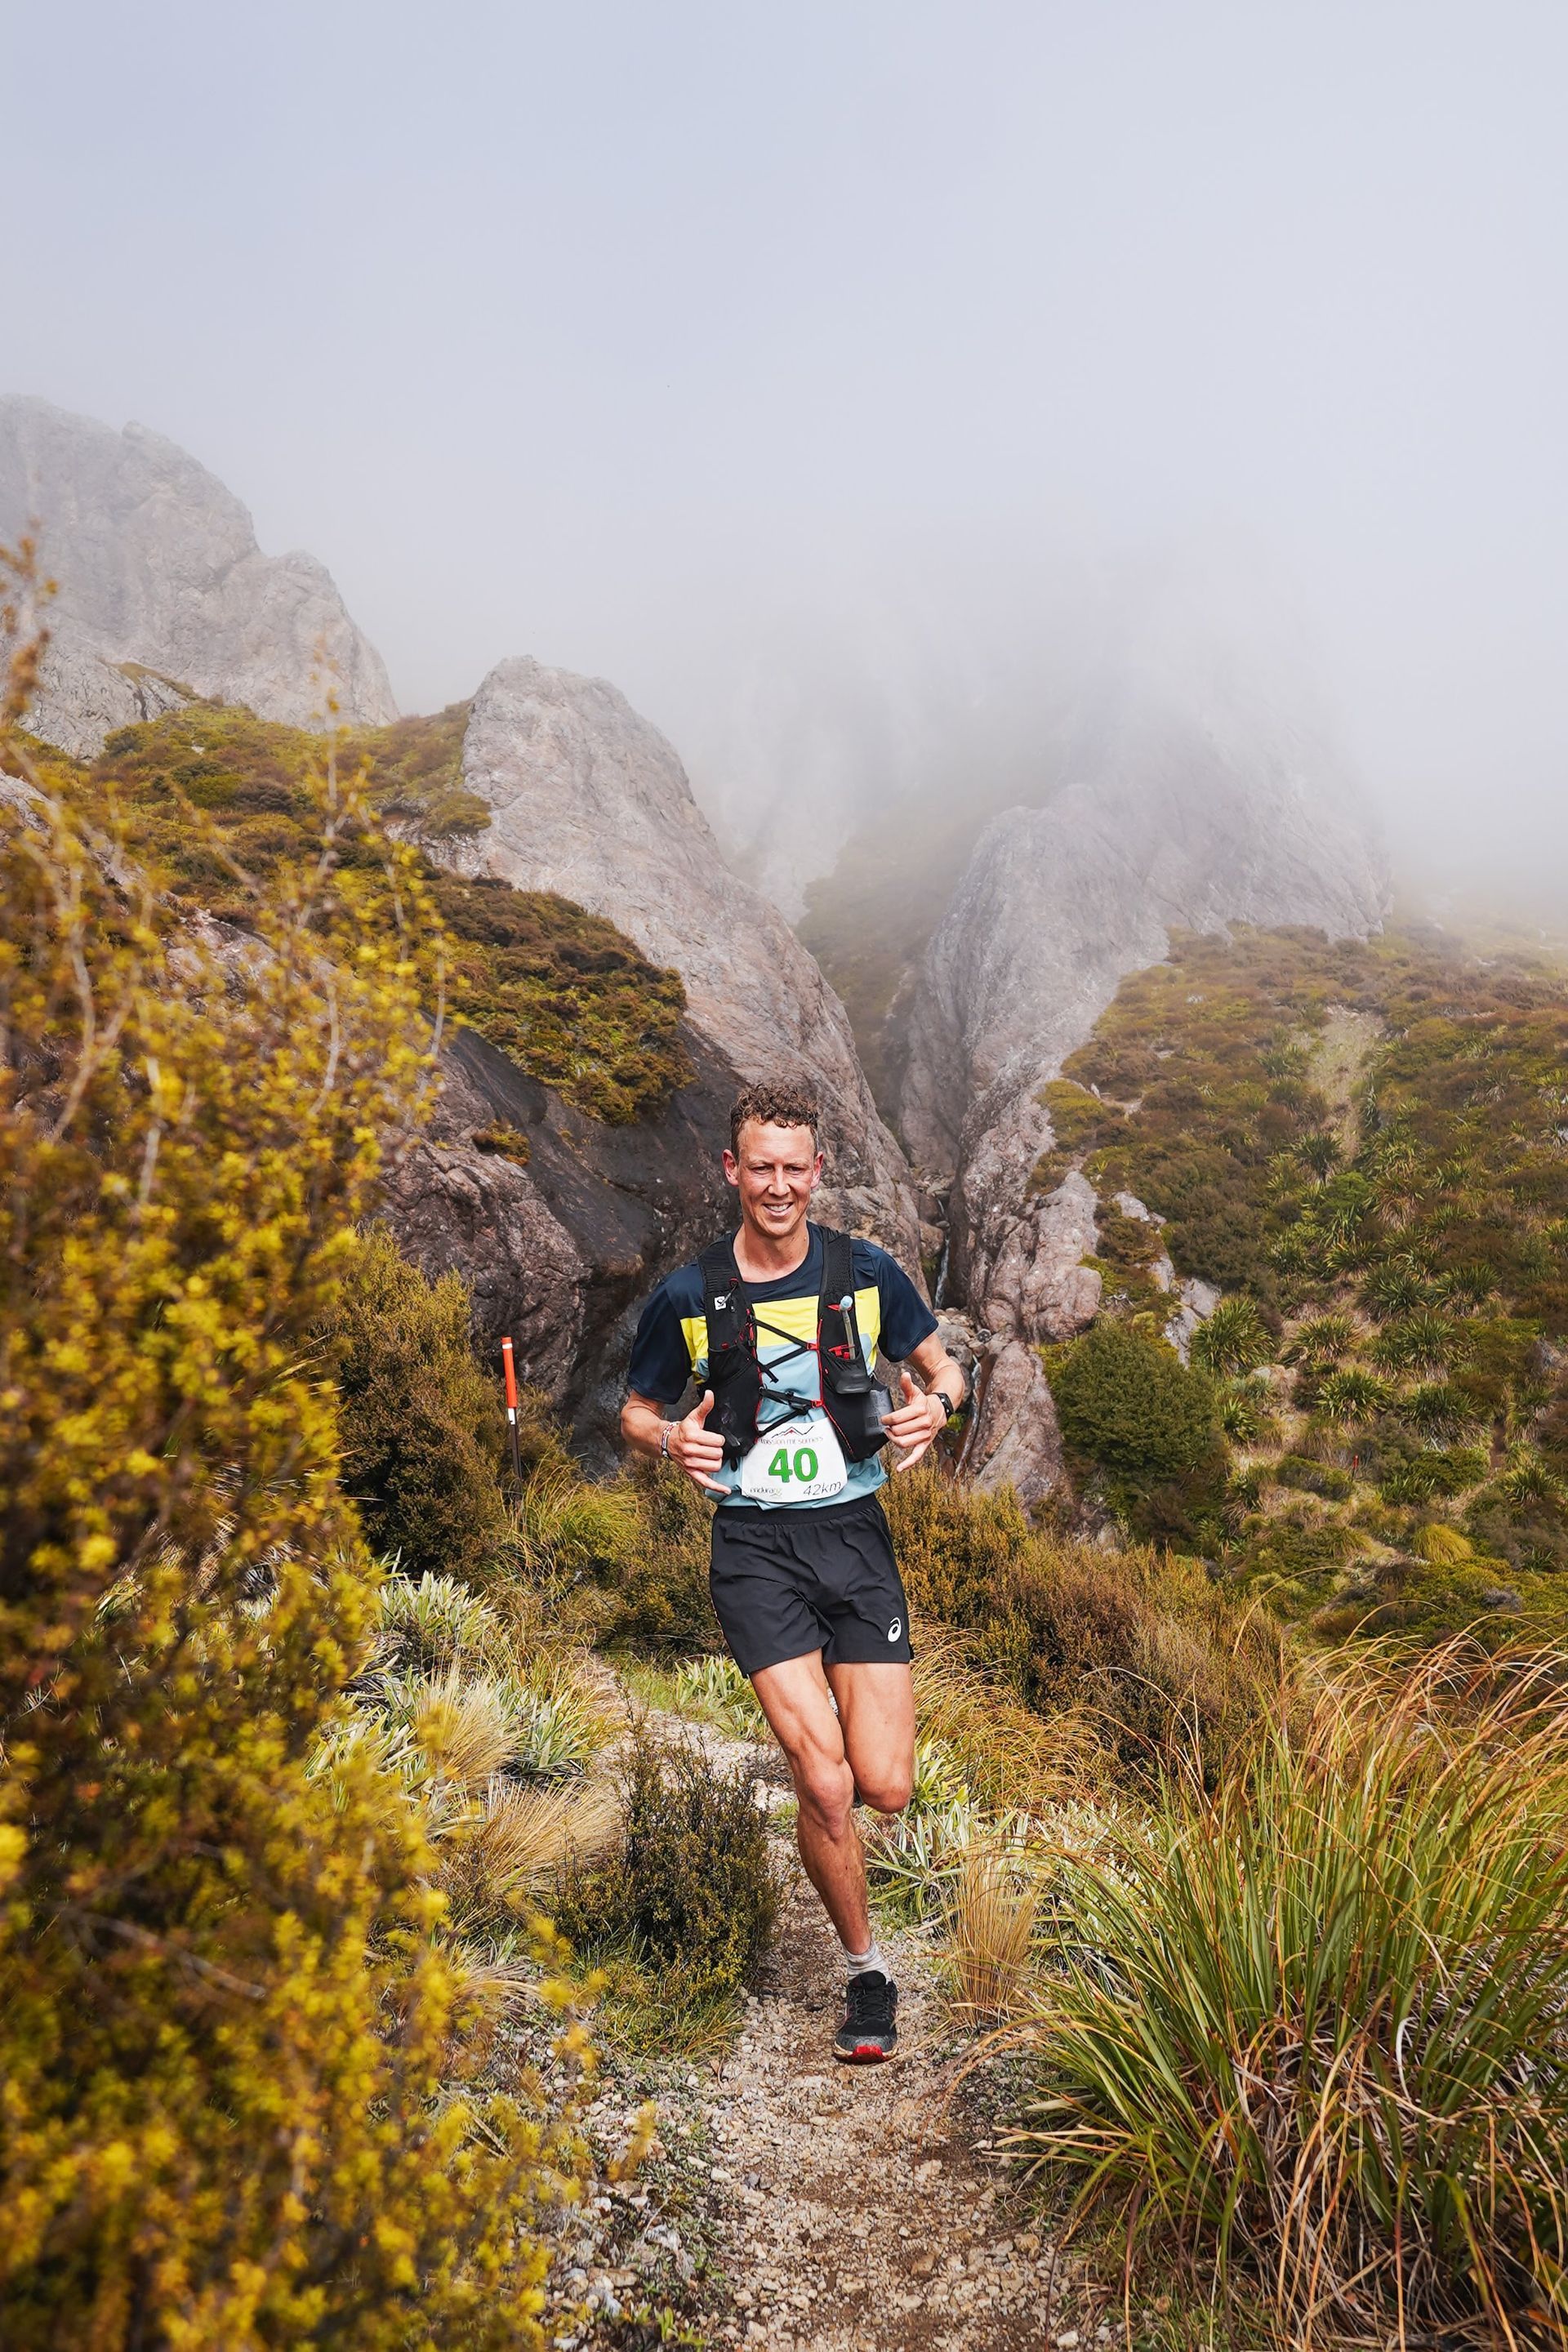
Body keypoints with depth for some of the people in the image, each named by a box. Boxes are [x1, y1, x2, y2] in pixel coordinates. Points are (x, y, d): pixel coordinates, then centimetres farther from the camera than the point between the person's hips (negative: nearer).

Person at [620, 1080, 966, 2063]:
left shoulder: (867, 1273, -1)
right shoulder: (687, 1297, -3)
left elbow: (943, 1367, 11)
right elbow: (636, 1410, 10)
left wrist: (934, 1404, -12)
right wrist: (672, 1439, -13)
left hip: (855, 1534, 2)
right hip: (756, 1546, -1)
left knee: (886, 1787, -3)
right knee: (824, 1782, -11)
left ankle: (824, 1709, 34)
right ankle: (867, 1973, 15)